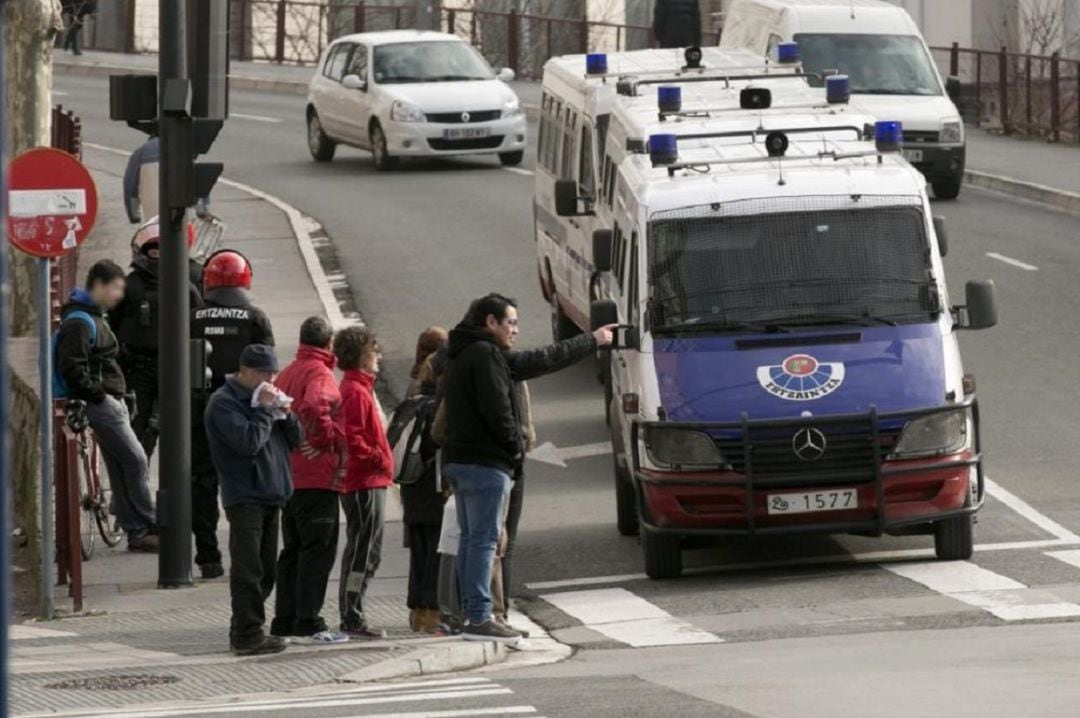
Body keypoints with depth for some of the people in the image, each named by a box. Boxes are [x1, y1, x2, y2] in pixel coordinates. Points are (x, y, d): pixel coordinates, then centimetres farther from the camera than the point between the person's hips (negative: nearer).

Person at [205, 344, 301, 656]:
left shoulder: (263, 398, 18)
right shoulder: (224, 403, -9)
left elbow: (295, 440, 16)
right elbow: (248, 441, -22)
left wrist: (286, 413, -1)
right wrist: (265, 409, -14)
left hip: (270, 496, 9)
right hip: (244, 498, -9)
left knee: (265, 570, 11)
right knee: (248, 569, -10)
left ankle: (245, 631, 18)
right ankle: (247, 634, -10)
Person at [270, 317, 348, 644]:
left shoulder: (287, 374, 15)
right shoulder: (320, 374, -11)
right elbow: (313, 406, -30)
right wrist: (328, 438, -17)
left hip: (289, 478, 9)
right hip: (317, 477, -9)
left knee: (293, 549, 14)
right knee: (319, 548, -7)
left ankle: (285, 619, 16)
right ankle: (309, 620, -12)